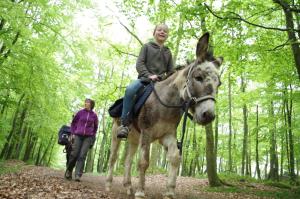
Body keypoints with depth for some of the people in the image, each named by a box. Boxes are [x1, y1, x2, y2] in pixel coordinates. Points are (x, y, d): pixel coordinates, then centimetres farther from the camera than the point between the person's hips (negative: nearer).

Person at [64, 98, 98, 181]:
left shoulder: (94, 115, 4)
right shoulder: (80, 112, 3)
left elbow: (95, 127, 18)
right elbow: (73, 123, 12)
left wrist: (93, 136, 10)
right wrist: (72, 133, 4)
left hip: (88, 137, 0)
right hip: (78, 136, 0)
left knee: (82, 156, -7)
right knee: (74, 154, 0)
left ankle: (78, 175, -7)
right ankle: (68, 171, 21)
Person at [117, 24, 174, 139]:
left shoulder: (168, 52, 22)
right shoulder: (147, 46, 13)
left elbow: (171, 71, 19)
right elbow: (139, 64, 0)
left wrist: (164, 78, -3)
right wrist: (149, 75, -16)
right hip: (145, 78, -3)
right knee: (130, 89, -36)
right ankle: (124, 123, -27)